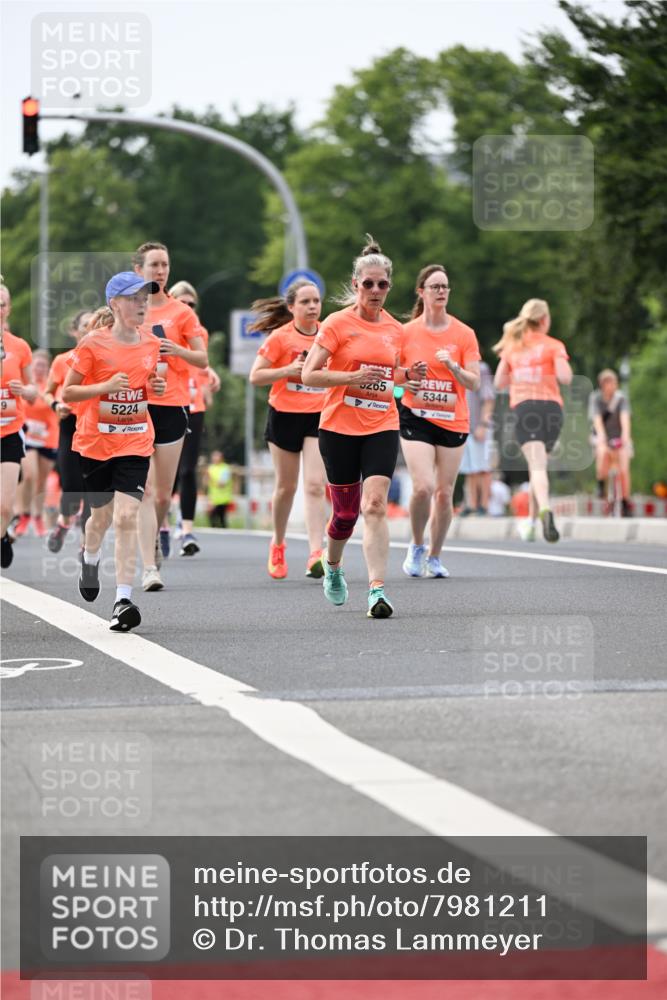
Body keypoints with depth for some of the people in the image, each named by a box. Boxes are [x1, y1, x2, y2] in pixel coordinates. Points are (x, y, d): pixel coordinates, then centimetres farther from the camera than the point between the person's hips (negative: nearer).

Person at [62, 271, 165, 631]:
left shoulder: (151, 343, 3)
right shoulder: (93, 344, -9)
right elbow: (67, 393, -7)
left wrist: (156, 388, -1)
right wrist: (106, 386, -21)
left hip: (135, 443, 2)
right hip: (95, 443, -1)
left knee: (126, 517, -12)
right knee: (101, 515, 14)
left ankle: (123, 601, -15)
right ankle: (90, 558, 50)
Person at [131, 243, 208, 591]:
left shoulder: (181, 312, 4)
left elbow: (202, 360, 2)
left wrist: (177, 350, -17)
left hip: (171, 405, 0)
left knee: (163, 493, 5)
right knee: (144, 490, -11)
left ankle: (155, 533, 37)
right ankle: (149, 568, -15)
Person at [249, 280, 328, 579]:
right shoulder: (281, 337, -8)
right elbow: (255, 376, -9)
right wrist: (288, 370, -21)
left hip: (319, 416, 1)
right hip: (285, 416, -1)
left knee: (315, 485, -12)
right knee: (286, 486, 9)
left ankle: (316, 555, -19)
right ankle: (277, 544, 33)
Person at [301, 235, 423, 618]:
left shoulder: (396, 329, 9)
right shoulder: (338, 323, -5)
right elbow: (309, 375, -8)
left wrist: (407, 377, 1)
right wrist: (351, 378, -22)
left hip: (382, 428, 2)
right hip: (339, 428, -2)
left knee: (375, 504, -16)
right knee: (346, 511, 8)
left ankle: (378, 588, -23)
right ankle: (333, 567, 39)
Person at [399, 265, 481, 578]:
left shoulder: (464, 334, 0)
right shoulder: (406, 332, -1)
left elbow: (475, 383, -3)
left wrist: (453, 367, -21)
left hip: (453, 420, 1)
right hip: (417, 419, -1)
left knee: (444, 493, 3)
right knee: (423, 487, -17)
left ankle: (434, 558, 20)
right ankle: (417, 546, 8)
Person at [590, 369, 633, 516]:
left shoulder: (621, 399, -8)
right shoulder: (596, 398, -8)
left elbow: (625, 417, -23)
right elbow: (597, 418, -22)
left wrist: (626, 435, -41)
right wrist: (601, 436, -39)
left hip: (620, 439, 0)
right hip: (603, 438, 0)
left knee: (624, 470, -13)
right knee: (603, 453, -34)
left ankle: (625, 503, 0)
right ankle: (601, 484, -12)